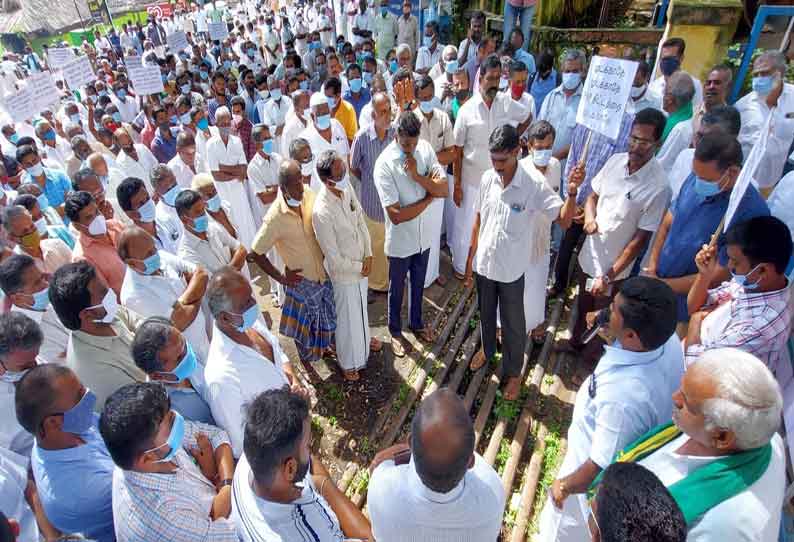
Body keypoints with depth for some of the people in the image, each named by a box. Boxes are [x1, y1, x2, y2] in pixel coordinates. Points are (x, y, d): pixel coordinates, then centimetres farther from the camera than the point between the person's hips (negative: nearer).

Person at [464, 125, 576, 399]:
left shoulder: (534, 184, -20)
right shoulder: (488, 178, -7)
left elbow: (564, 219, -22)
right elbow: (479, 219, 4)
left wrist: (572, 192, -41)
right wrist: (470, 259, 8)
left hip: (511, 270, -4)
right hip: (484, 264, 4)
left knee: (513, 325, 14)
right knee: (486, 314, 26)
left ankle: (513, 372, 37)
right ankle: (487, 349, 54)